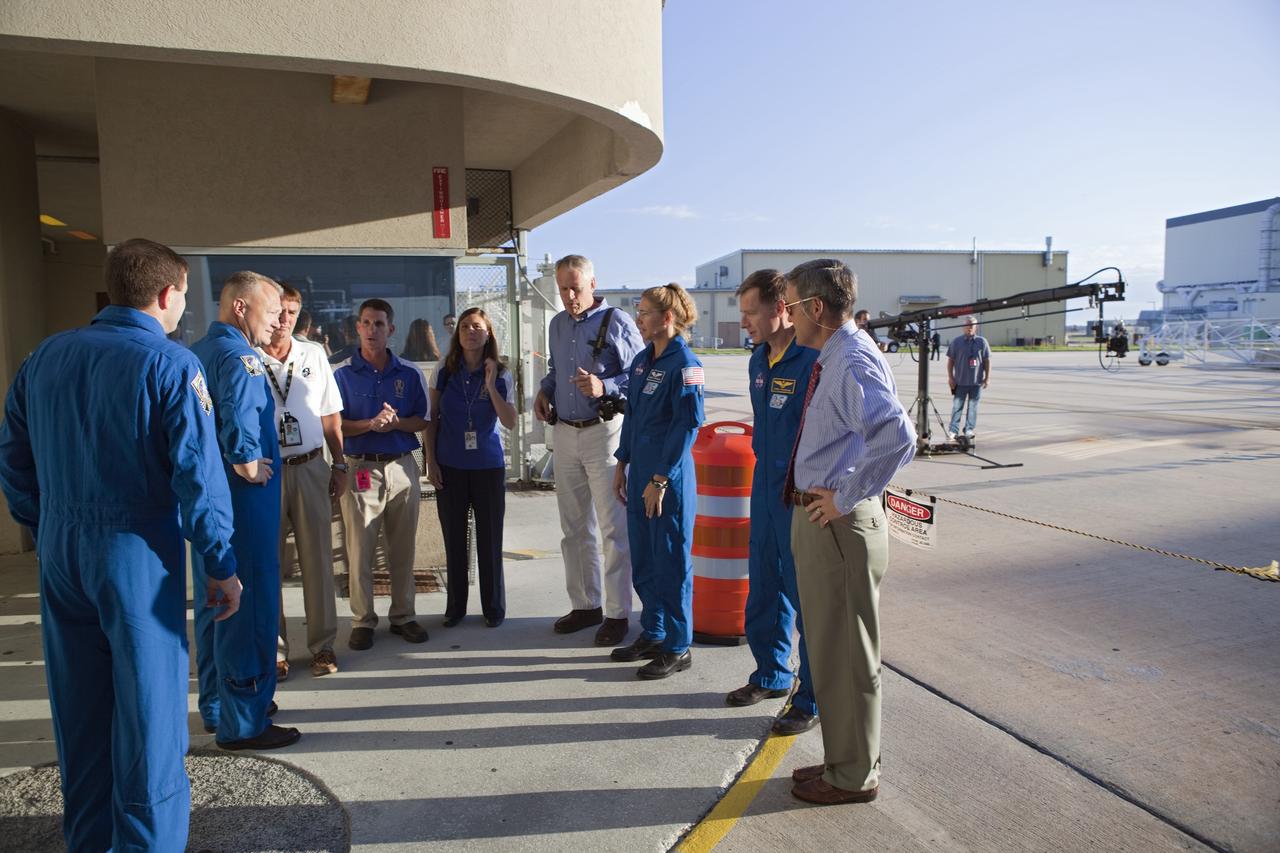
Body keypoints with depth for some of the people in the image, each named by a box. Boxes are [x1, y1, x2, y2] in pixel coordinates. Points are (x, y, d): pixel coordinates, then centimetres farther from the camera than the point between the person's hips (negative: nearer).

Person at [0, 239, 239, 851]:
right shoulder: (169, 363, -12)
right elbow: (198, 472, -16)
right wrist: (222, 565, -9)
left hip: (60, 554, 7)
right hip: (137, 553, -6)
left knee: (78, 710, 19)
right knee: (148, 711, 5)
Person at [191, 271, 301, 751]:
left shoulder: (195, 353, 14)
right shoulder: (239, 356, -16)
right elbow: (239, 419, -33)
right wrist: (247, 464, -19)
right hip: (243, 500, -10)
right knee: (249, 605, -2)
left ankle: (216, 706, 32)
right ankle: (243, 723, 7)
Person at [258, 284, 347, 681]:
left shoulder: (314, 354, 8)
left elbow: (331, 416, 12)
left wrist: (339, 465, 9)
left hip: (310, 468, 2)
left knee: (317, 558, 6)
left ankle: (323, 644, 17)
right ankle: (274, 649, 18)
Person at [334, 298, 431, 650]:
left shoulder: (409, 374, 7)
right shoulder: (342, 374, 1)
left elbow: (423, 421, 7)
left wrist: (396, 422, -12)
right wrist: (371, 424, -18)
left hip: (402, 467, 2)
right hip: (360, 469, -2)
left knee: (403, 549, 9)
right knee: (360, 550, 1)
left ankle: (403, 615, 21)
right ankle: (362, 621, 15)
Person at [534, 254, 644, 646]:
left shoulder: (616, 322, -7)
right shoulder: (557, 325, 14)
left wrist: (604, 387, -25)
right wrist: (544, 391, 7)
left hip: (604, 432, -7)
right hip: (565, 433, 7)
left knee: (613, 528, -3)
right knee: (574, 527, 14)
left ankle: (617, 614, 7)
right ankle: (585, 605, 27)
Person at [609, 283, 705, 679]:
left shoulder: (684, 364, -14)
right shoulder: (641, 360, 11)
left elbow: (688, 424, -17)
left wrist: (661, 479, -18)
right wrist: (622, 464, 15)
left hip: (669, 476, -8)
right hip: (640, 470, 8)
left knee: (672, 563, 2)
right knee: (642, 561, 16)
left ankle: (677, 648, 16)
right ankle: (652, 635, 32)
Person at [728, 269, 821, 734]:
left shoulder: (816, 361, -19)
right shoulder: (759, 360, 8)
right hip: (765, 491, 8)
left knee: (809, 599, 5)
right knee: (764, 590, 19)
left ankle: (813, 700, 21)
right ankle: (772, 674, 39)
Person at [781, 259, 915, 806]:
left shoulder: (852, 363, -20)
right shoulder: (831, 361, 12)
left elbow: (897, 437, -36)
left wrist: (846, 498, -26)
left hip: (839, 525, -11)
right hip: (815, 519, 11)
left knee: (846, 654, 5)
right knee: (827, 648, 21)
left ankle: (853, 776, 23)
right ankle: (844, 758, 39)